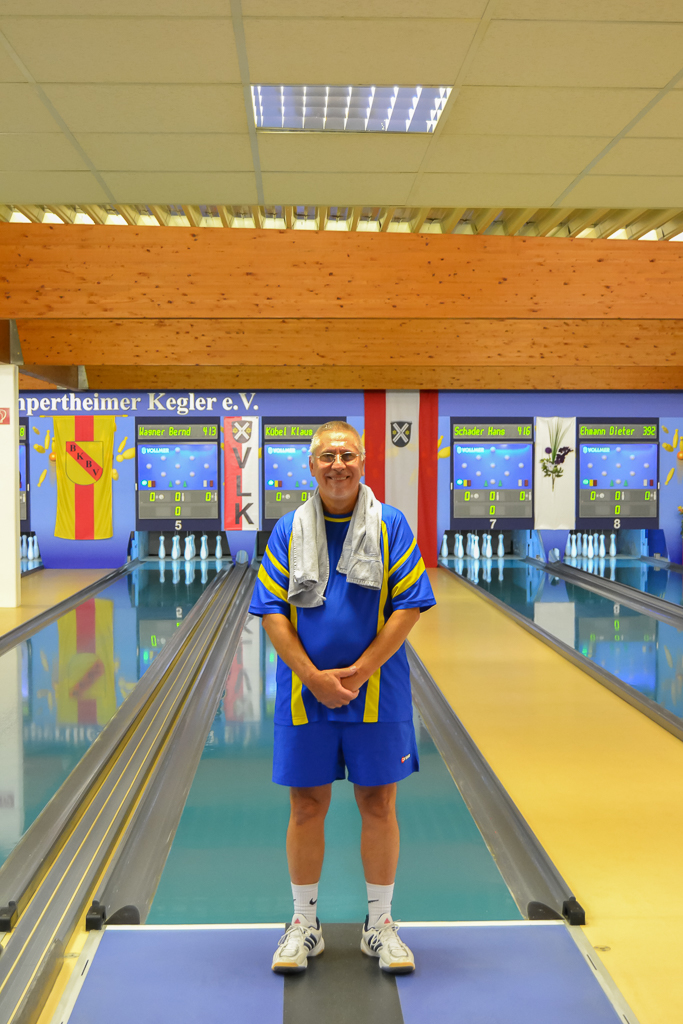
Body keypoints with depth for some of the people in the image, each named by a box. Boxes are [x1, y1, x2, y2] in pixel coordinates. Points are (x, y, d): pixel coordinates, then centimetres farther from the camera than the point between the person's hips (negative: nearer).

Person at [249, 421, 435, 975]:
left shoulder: (390, 526, -1)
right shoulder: (289, 530, 2)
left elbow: (410, 606, -6)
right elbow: (272, 611, -2)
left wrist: (360, 671, -13)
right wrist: (315, 677, -12)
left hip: (377, 695, -1)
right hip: (305, 694, 1)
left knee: (379, 805, 7)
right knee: (307, 806, 7)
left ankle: (380, 925, 23)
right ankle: (305, 924, 24)